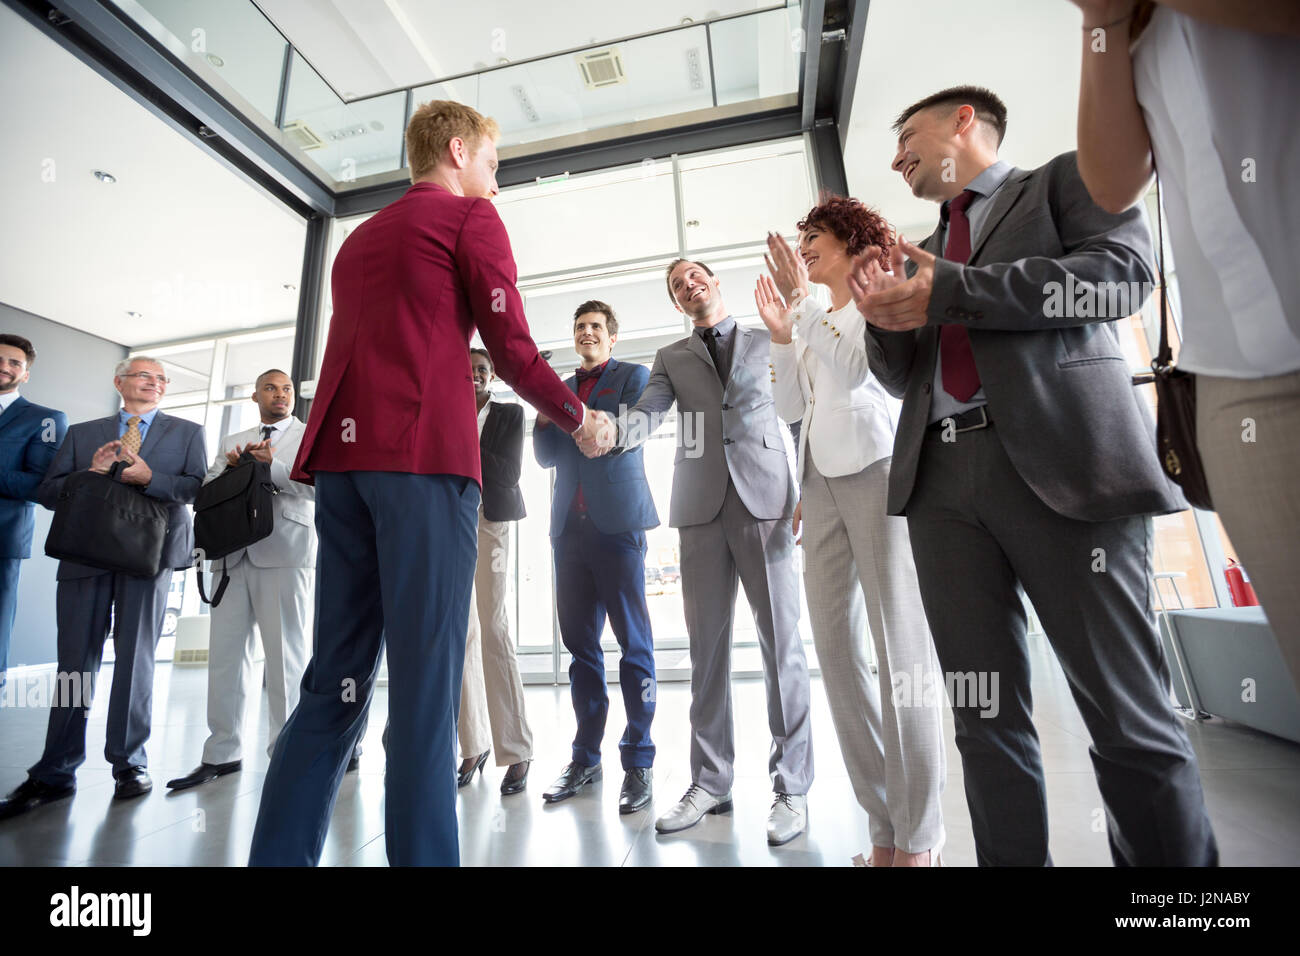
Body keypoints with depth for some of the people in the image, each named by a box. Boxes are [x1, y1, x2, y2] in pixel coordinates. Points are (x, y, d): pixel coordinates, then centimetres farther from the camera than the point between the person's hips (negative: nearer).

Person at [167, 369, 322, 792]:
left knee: (286, 658, -2)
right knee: (225, 655, 6)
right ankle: (222, 754, 18)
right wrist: (230, 468, -5)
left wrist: (272, 466, -14)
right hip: (233, 555, 5)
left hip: (286, 554, -4)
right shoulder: (231, 442, 24)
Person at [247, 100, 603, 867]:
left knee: (337, 678, 9)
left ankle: (280, 853, 14)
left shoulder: (360, 235, 28)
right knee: (426, 678, -5)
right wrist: (578, 417, 12)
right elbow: (513, 349, -1)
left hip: (342, 457, 7)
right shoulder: (470, 216, 8)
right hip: (423, 458, -7)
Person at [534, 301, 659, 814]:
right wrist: (545, 412, -1)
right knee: (579, 642, 9)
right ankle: (586, 755, 22)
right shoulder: (562, 387, 21)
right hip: (570, 525, 5)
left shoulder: (634, 376, 7)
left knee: (633, 642, 0)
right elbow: (546, 456, 15)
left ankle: (639, 760, 10)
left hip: (617, 522, -5)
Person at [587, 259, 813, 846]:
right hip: (701, 508, 2)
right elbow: (647, 414, 2)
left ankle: (791, 787, 11)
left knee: (782, 643, -3)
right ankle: (710, 782, 17)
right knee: (707, 646, 5)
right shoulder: (671, 358, 19)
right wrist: (610, 432, -22)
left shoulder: (767, 342, 16)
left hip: (765, 500, -1)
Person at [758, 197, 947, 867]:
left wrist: (802, 304, -8)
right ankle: (885, 828, 10)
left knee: (900, 647, -8)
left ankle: (918, 838, 3)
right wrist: (780, 332, 8)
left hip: (875, 466, -6)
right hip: (820, 479, 6)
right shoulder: (814, 319, 26)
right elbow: (792, 406, 15)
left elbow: (856, 372, -9)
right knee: (836, 651, -1)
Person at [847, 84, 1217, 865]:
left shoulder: (1066, 178, 17)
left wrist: (947, 292, -5)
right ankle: (1013, 858, 15)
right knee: (985, 718, 4)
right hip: (942, 474, 5)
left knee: (1127, 713, -1)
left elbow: (1123, 269, -3)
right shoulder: (923, 251, 30)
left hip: (1060, 462, -4)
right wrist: (886, 319, 5)